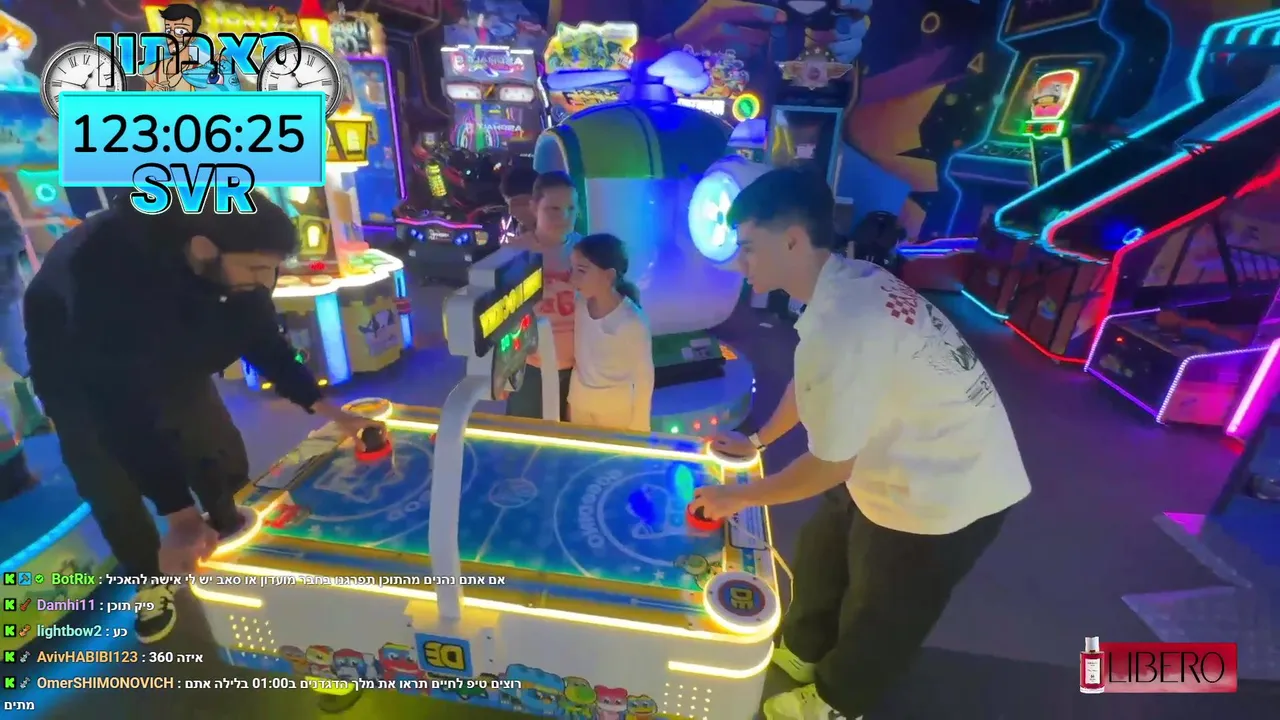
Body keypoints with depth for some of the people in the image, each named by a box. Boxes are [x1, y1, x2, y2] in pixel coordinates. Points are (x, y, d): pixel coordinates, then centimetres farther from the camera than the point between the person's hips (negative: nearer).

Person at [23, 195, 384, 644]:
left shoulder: (237, 262, -27)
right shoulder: (109, 269, -45)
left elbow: (263, 339, -12)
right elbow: (125, 407, -44)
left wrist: (321, 407, -18)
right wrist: (180, 513, -45)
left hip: (169, 359, 5)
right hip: (77, 366, -4)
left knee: (219, 455, 8)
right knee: (111, 486, -3)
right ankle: (151, 581, 22)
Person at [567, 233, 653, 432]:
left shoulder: (632, 322, -28)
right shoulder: (580, 304, -14)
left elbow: (644, 378, -17)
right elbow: (579, 355, -1)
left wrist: (638, 427, -10)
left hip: (616, 409, -5)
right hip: (579, 402, 5)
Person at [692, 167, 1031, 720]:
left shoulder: (842, 326, -35)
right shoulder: (847, 283, -7)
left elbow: (830, 467, -24)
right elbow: (807, 385, 9)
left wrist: (739, 497, -9)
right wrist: (756, 441, 18)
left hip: (944, 493, -8)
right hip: (906, 466, 8)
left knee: (879, 613, 18)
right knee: (821, 555, 26)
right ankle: (800, 649, 54)